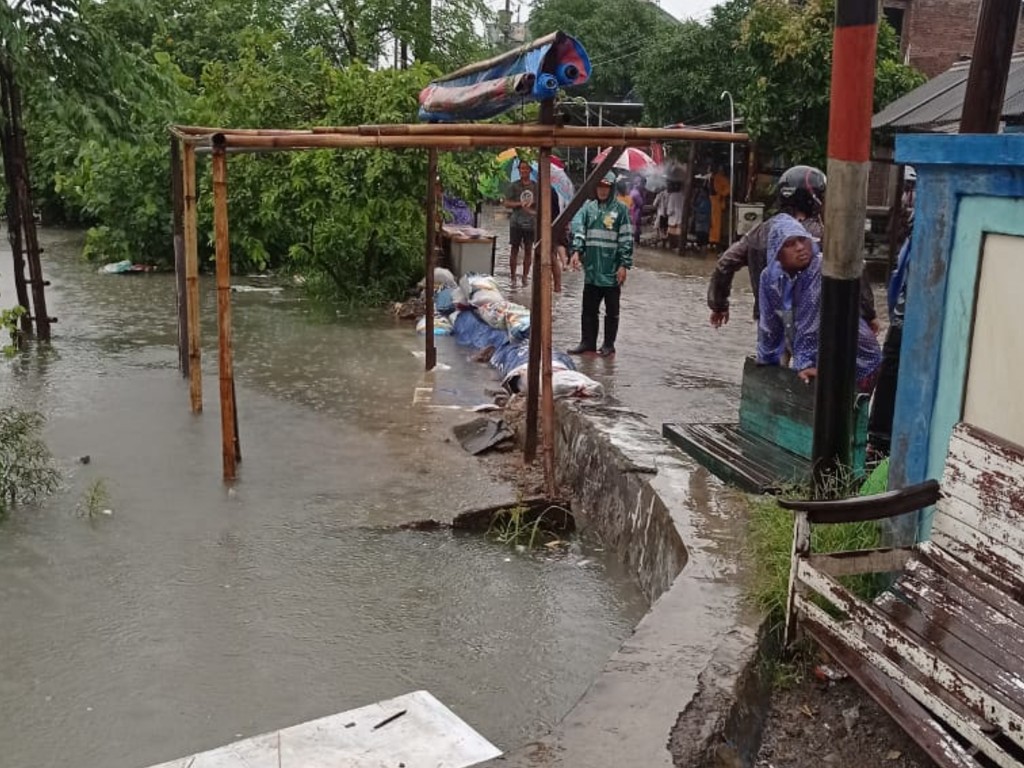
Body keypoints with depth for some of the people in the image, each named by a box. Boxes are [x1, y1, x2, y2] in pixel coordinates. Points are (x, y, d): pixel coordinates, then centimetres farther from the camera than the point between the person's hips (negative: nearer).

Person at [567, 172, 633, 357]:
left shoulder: (620, 209, -2)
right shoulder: (588, 207, 7)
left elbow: (626, 239, -4)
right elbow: (578, 228, -2)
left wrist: (624, 265, -9)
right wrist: (576, 251, -18)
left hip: (612, 271, -3)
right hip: (591, 268, 3)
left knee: (611, 311, 7)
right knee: (588, 308, 10)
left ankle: (609, 344, 17)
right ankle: (587, 341, 20)